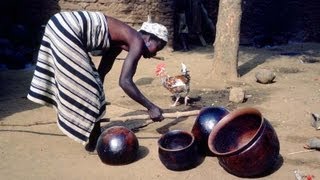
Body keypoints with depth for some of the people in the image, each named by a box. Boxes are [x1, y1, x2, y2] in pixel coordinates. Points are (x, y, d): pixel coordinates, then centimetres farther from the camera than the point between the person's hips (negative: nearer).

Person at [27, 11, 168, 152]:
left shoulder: (119, 43, 18)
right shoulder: (137, 41, -7)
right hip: (66, 30, -10)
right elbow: (125, 82, -18)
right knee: (87, 87, -1)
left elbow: (101, 73, 26)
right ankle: (93, 142, 13)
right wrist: (151, 107, -11)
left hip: (60, 25, 10)